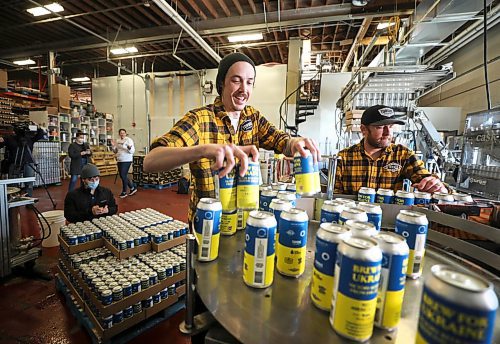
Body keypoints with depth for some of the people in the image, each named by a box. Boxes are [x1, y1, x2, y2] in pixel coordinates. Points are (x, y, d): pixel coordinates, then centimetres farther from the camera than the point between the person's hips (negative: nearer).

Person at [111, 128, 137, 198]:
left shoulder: (129, 140, -7)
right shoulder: (117, 141, 12)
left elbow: (132, 151, -13)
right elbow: (115, 151, 17)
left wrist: (129, 148, -33)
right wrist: (113, 146, 0)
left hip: (126, 160, -7)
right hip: (119, 160, 7)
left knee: (123, 176, -5)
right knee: (122, 176, 10)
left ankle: (124, 192, 8)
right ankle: (133, 188, 24)